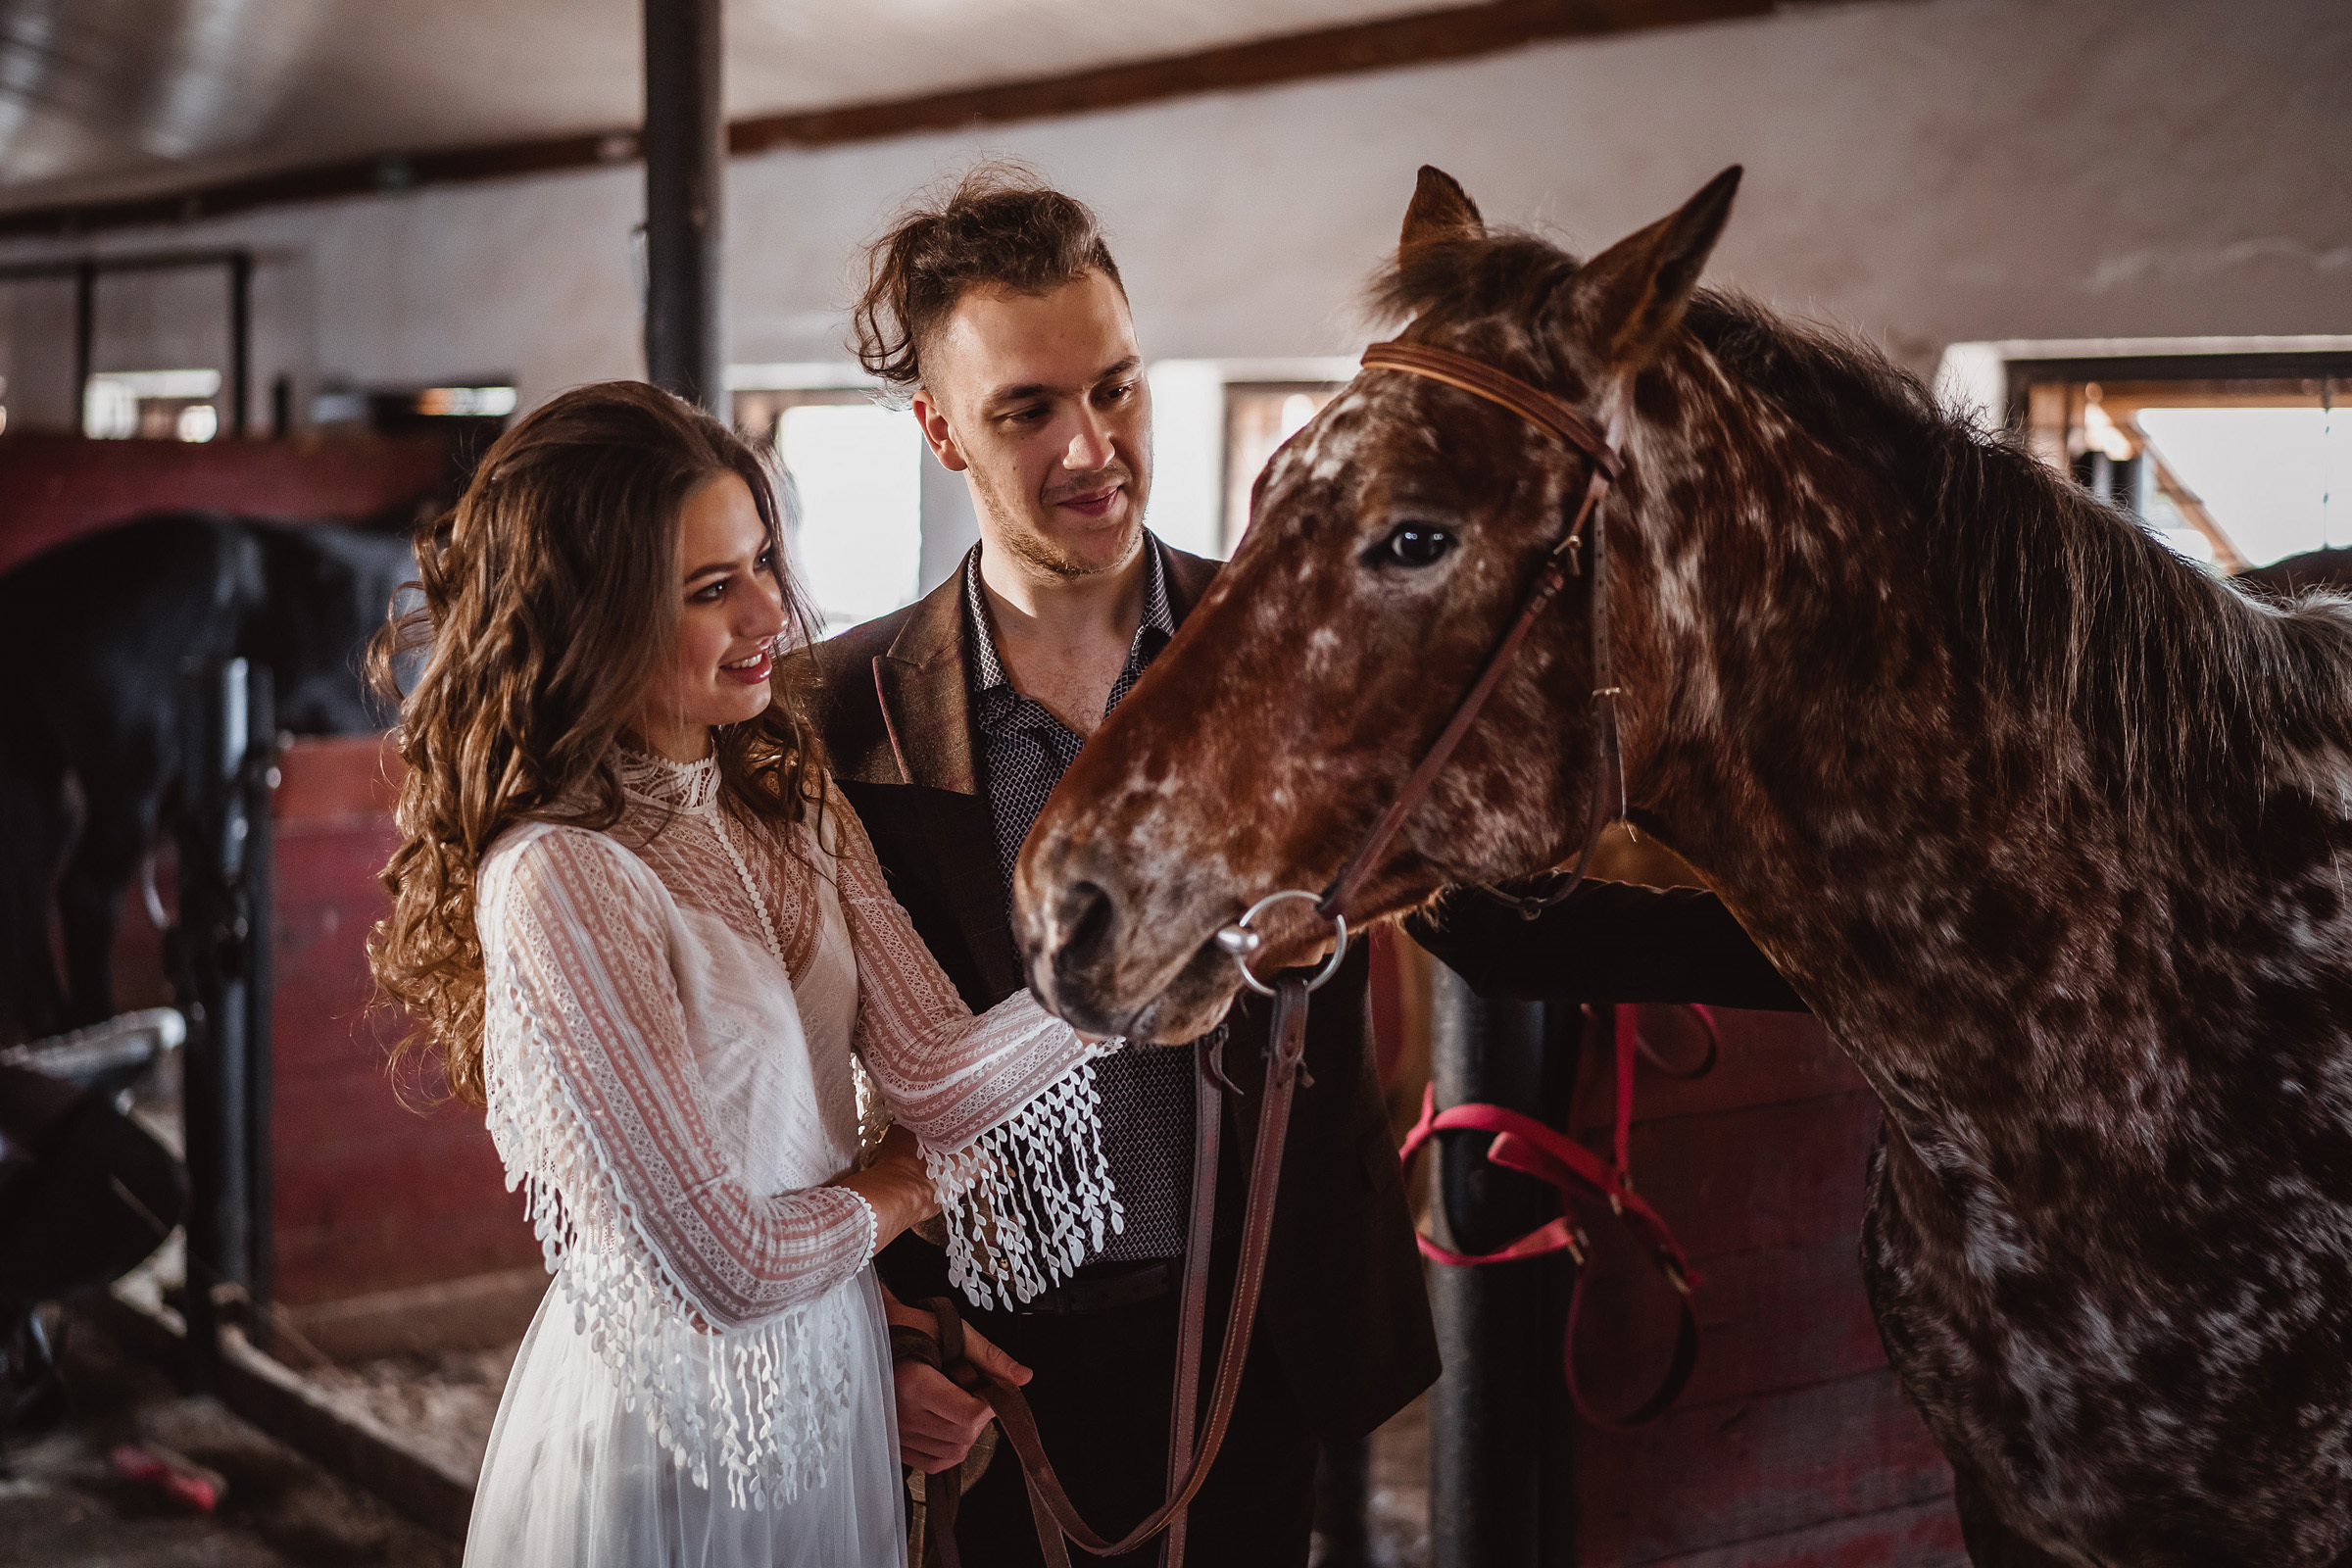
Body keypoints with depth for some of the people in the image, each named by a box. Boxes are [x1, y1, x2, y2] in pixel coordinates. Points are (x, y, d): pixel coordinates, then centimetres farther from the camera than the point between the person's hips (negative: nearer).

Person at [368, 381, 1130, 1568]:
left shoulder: (788, 794, 0)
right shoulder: (558, 883, -25)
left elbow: (927, 1072, -10)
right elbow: (726, 1267, -22)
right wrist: (914, 1178, -5)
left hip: (833, 1372, 7)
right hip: (675, 1422, -7)